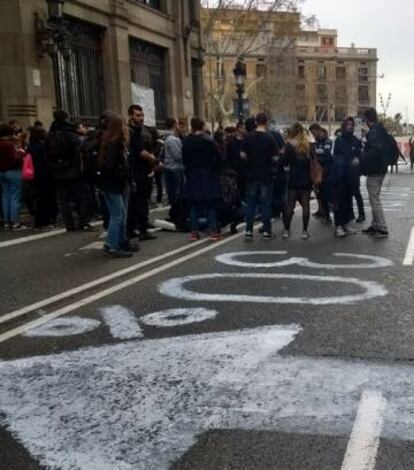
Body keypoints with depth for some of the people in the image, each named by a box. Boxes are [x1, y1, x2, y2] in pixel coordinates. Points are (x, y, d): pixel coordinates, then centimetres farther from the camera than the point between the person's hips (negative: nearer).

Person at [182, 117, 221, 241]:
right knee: (211, 204, 4)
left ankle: (194, 232, 7)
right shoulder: (209, 141, -9)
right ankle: (213, 231, 3)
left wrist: (189, 169, 12)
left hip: (192, 175, 2)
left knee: (194, 204, 8)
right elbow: (218, 157, -9)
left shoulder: (186, 142, -1)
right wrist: (213, 168, 6)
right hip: (208, 175, -2)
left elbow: (184, 159, 2)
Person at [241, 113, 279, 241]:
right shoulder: (270, 138, -10)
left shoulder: (248, 137, -3)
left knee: (251, 203, 9)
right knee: (266, 203, 5)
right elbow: (275, 158, -11)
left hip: (252, 175, 2)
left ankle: (249, 231, 7)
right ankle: (266, 231, 9)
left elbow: (243, 155, -3)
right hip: (266, 175, -2)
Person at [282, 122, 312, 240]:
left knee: (290, 205, 6)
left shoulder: (290, 145, -5)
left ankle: (286, 230, 8)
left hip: (293, 179, -1)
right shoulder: (309, 145, 3)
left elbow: (285, 163, -4)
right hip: (306, 179, 2)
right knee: (305, 205, 5)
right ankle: (304, 231, 4)